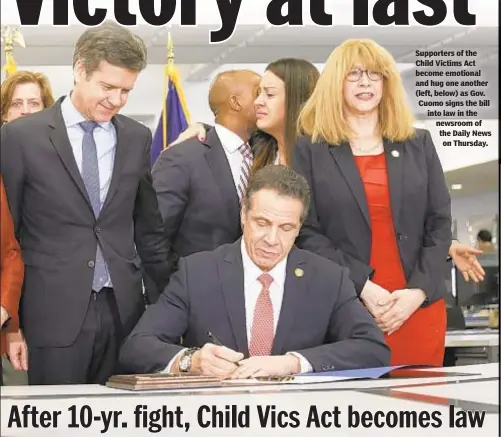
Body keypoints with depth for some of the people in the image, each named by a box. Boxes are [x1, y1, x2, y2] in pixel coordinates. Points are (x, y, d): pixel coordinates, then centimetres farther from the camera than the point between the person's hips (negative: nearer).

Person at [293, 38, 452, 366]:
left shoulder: (419, 145, 11)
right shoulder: (309, 150, 3)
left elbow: (440, 224, 7)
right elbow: (306, 232, -4)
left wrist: (419, 291, -7)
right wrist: (363, 287, -14)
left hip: (419, 305, 3)